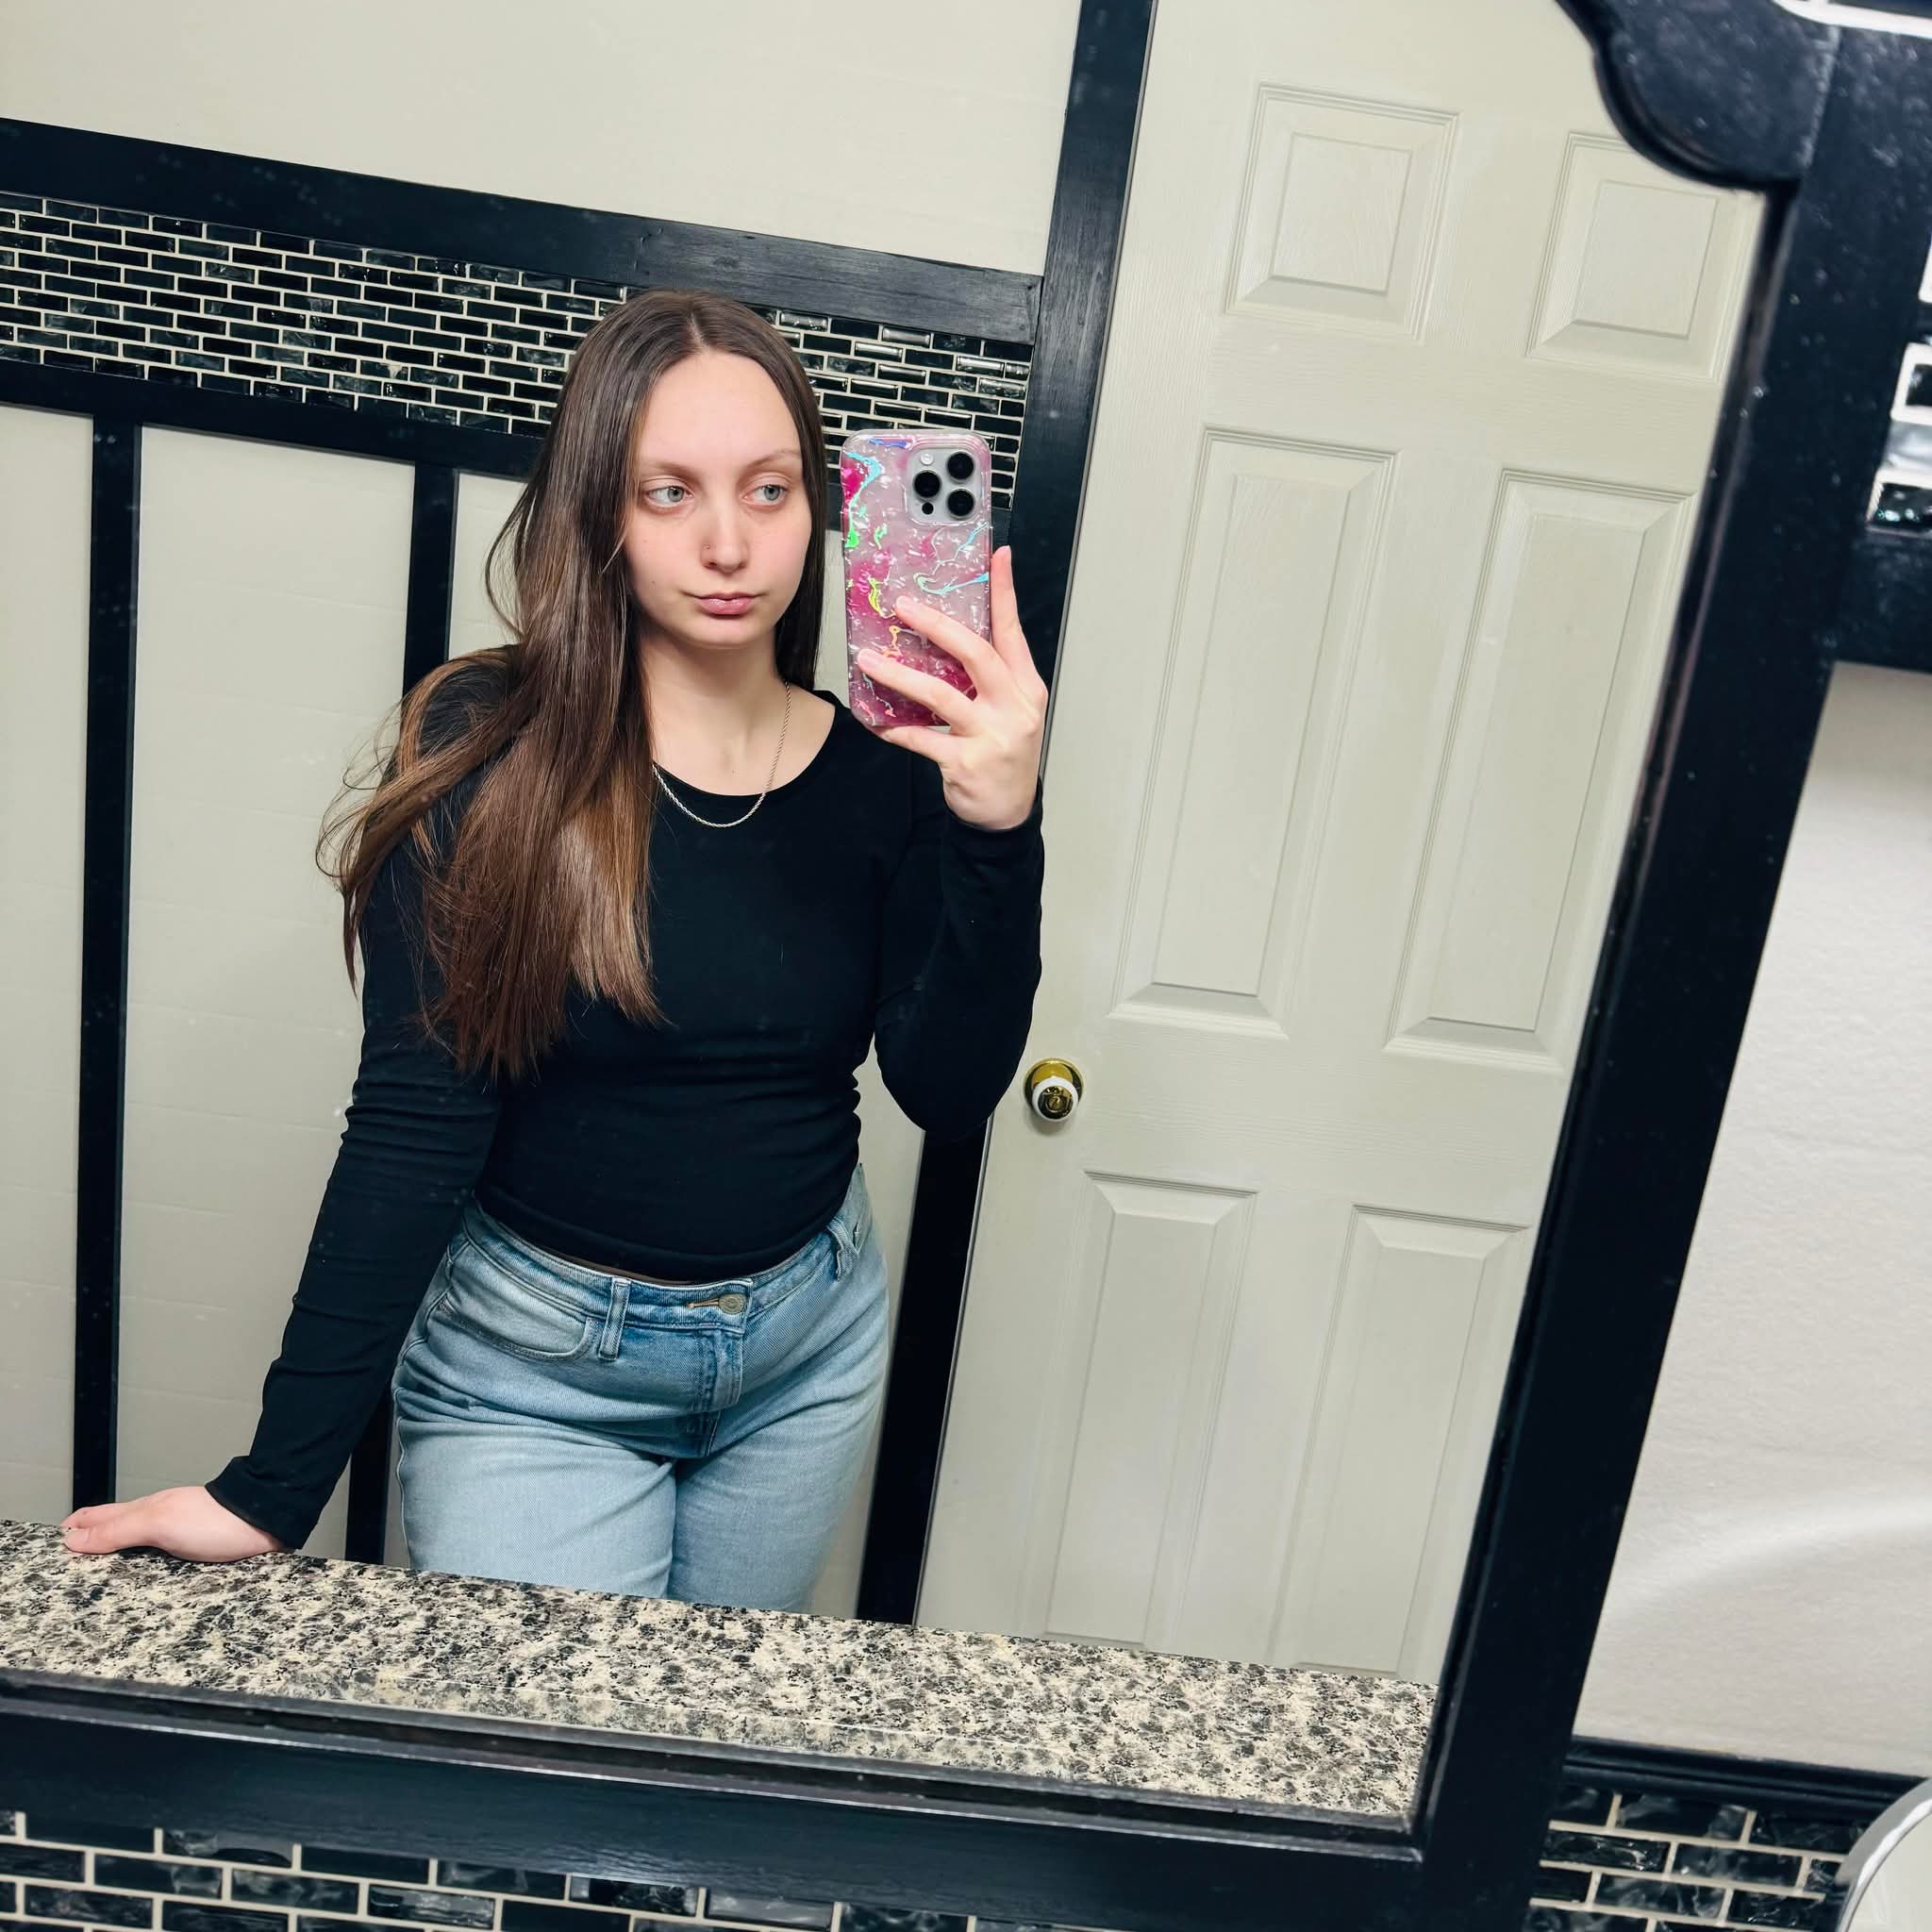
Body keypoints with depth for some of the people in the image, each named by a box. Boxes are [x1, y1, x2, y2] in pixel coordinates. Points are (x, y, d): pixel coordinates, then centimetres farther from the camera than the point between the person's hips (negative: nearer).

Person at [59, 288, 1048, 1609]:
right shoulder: (489, 755, -16)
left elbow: (951, 1094, -14)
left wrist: (999, 831, -30)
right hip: (535, 1368, -3)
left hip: (810, 1347, 4)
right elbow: (412, 1127, -17)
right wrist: (275, 1486, -18)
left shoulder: (886, 771, -8)